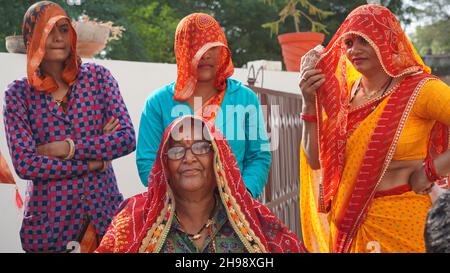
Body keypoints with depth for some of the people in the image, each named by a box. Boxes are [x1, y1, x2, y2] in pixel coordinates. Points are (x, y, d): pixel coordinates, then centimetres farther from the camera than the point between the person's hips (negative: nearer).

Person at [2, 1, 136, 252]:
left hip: (104, 210, 1)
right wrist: (94, 163, -10)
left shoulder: (98, 77, 3)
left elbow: (128, 139, -5)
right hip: (49, 219, -1)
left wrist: (67, 148, -13)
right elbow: (24, 164, -10)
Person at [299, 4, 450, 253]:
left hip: (400, 221, -5)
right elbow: (315, 160, 3)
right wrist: (309, 103, -6)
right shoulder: (344, 94, 4)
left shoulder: (419, 89, -13)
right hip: (346, 222, 5)